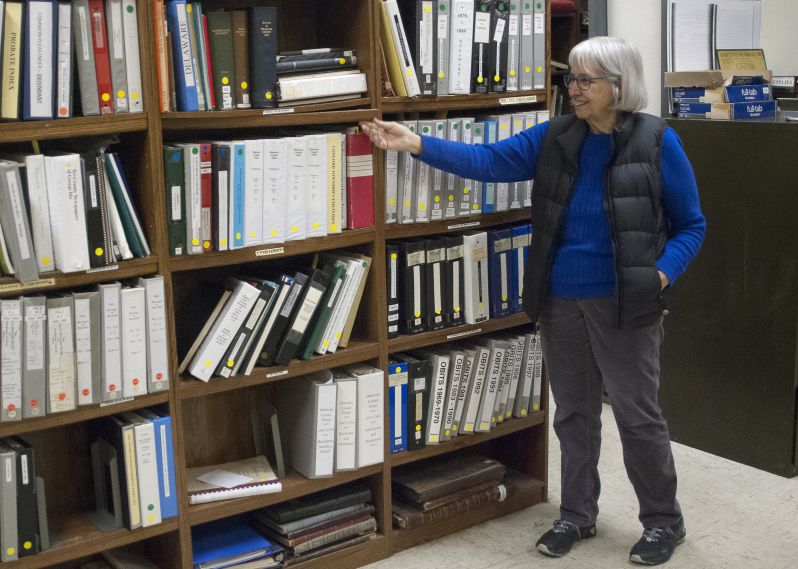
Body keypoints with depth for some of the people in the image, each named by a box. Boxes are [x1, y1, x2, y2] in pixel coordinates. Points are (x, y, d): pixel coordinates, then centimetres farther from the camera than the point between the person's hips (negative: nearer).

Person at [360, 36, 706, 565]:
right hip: (561, 302, 4)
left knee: (638, 414, 6)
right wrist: (417, 144, -14)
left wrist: (663, 272, -17)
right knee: (573, 413, 15)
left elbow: (691, 225, -2)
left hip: (625, 304, -4)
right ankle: (577, 515, 32)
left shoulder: (657, 142, -7)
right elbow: (488, 160, -4)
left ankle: (664, 521, 25)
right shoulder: (555, 137, 3)